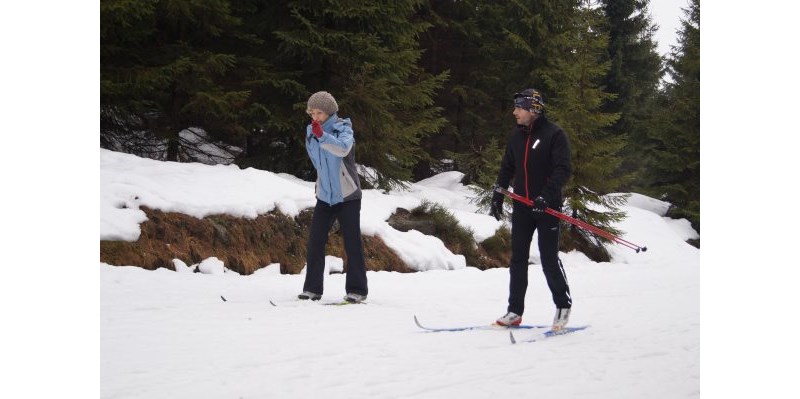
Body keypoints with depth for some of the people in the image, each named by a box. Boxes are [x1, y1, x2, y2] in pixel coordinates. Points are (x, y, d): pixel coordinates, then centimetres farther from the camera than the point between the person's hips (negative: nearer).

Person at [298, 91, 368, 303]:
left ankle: (357, 290, 3)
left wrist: (322, 136, -49)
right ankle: (312, 288, 7)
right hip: (324, 197, 5)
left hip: (347, 196, -5)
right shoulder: (310, 132, 5)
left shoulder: (343, 129, -12)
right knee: (315, 243, 0)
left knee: (352, 243, -3)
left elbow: (343, 149, -36)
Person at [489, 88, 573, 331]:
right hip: (522, 206, 6)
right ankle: (514, 311, 11)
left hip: (546, 207, -6)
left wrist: (546, 195, -25)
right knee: (518, 260, 6)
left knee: (549, 260, -3)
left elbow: (564, 170, -15)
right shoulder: (517, 135, 11)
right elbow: (507, 167, 19)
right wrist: (498, 195, 11)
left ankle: (563, 305, 15)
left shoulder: (554, 134, -9)